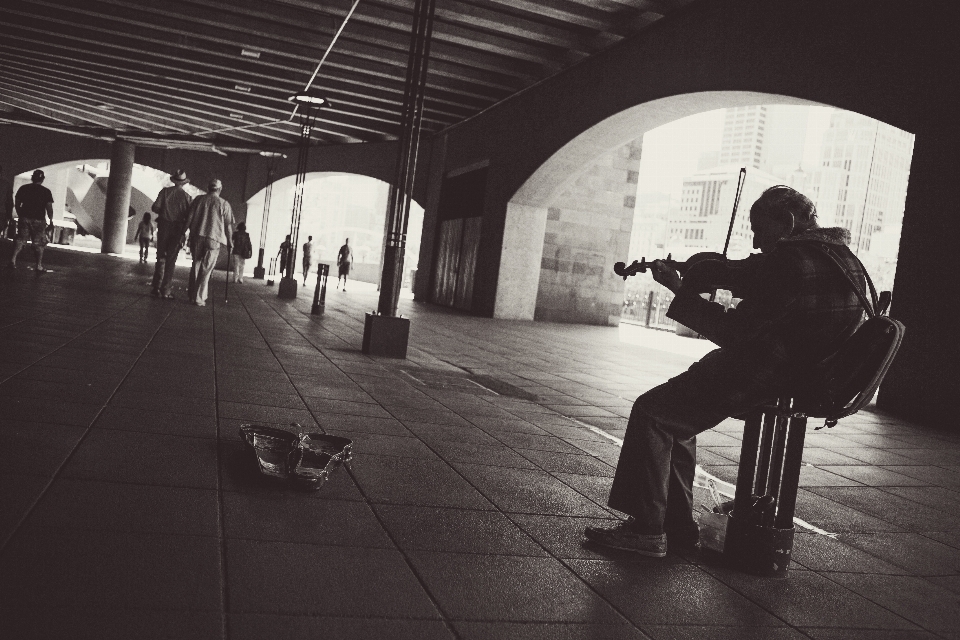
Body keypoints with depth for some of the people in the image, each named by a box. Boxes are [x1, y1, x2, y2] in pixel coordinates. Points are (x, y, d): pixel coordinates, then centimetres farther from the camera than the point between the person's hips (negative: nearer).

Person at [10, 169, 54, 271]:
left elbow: (17, 204, 9)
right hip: (39, 220, -2)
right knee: (39, 243, 4)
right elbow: (49, 207, -7)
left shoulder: (23, 188, 4)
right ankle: (39, 266, 3)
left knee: (20, 240, 12)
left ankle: (13, 259, -2)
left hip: (24, 218, 3)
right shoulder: (46, 191, -4)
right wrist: (51, 220, 3)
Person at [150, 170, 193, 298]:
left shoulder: (165, 192, -1)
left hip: (164, 226, 1)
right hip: (178, 229, -1)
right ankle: (166, 290, 2)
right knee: (171, 260, 4)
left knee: (161, 257, 11)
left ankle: (156, 287, 8)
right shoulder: (187, 197, -2)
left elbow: (155, 207, -8)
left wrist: (163, 212, 12)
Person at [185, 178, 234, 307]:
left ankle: (192, 295, 17)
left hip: (197, 237, 2)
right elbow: (228, 225, 1)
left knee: (196, 266, 15)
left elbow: (189, 218, 4)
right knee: (206, 269, 2)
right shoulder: (224, 204, 1)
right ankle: (199, 298, -1)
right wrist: (229, 241, 12)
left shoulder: (199, 199, 6)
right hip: (214, 238, -2)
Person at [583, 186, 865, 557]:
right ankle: (678, 524, 21)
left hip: (763, 382, -11)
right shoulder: (841, 258, 12)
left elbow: (736, 331, -21)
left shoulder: (793, 260, -20)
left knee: (652, 412, -6)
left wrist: (682, 292, -11)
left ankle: (647, 530, -1)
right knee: (676, 418, 20)